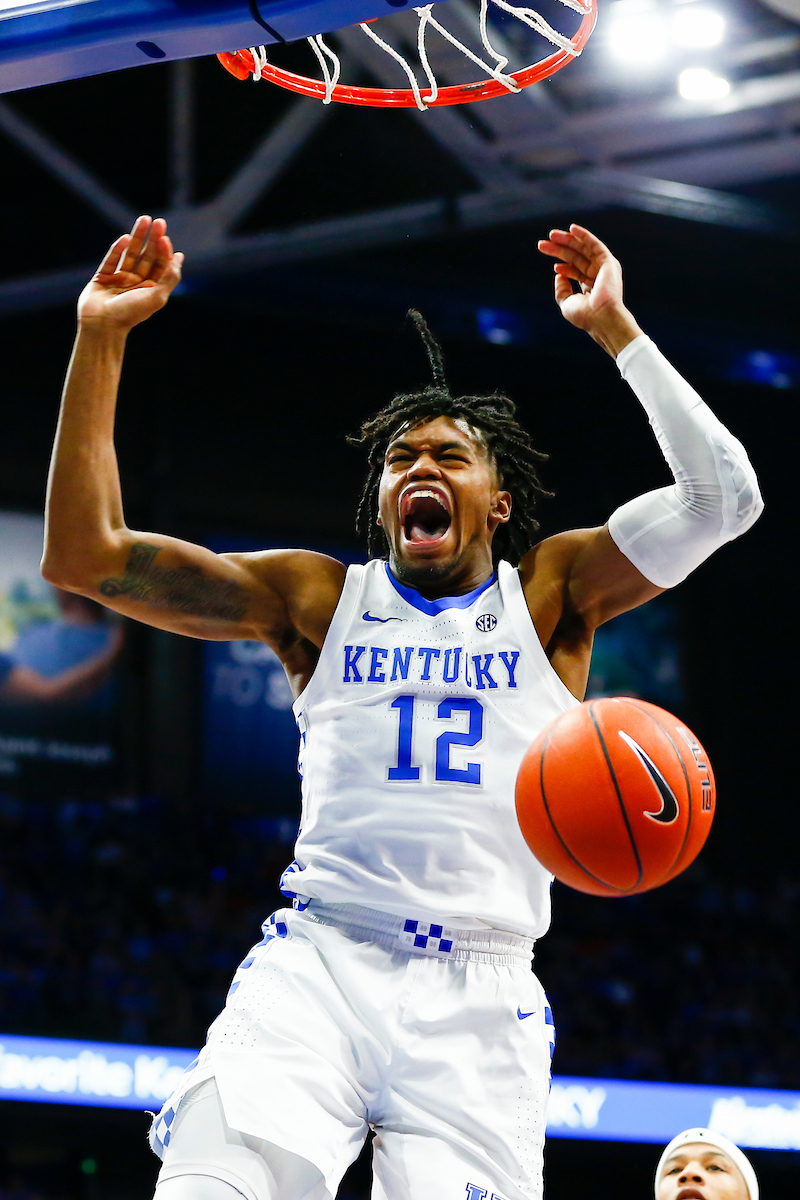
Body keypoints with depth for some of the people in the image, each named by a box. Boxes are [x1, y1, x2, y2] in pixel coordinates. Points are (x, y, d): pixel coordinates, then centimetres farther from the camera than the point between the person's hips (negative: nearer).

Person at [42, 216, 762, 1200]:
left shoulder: (551, 594, 14)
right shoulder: (322, 599, 15)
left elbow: (723, 497, 0)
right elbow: (85, 555, 8)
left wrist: (614, 329, 0)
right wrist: (101, 339, 3)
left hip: (480, 1001, 1)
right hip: (315, 969, 0)